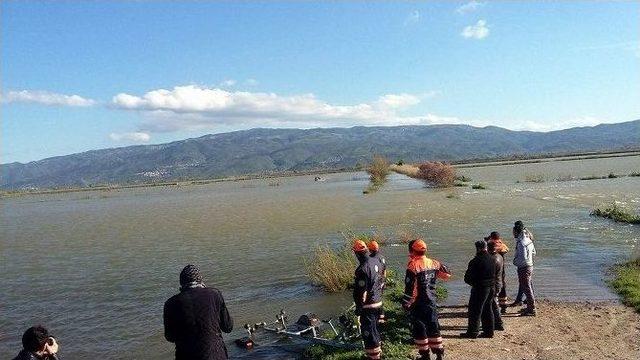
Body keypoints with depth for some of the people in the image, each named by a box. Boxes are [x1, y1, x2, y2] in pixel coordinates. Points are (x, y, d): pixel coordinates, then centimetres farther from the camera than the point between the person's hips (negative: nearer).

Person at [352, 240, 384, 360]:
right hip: (378, 302, 9)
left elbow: (361, 291, -21)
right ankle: (378, 350, 36)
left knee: (368, 331, 3)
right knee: (374, 328, 23)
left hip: (368, 305, -9)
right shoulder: (376, 262, 3)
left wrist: (358, 307, -12)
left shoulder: (362, 269, -24)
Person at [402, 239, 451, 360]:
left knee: (419, 329, 7)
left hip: (418, 304, -6)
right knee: (433, 327, 16)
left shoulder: (413, 266, -17)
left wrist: (406, 302, -9)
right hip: (432, 302, 6)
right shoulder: (433, 263, 0)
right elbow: (447, 274, 11)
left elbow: (410, 287, -18)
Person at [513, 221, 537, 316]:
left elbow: (523, 258, -27)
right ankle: (530, 307, 29)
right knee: (529, 287, 18)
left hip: (524, 268, -10)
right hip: (530, 266, 10)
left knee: (526, 289, -1)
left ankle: (531, 310, 6)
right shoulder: (528, 239, 6)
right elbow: (533, 253, 18)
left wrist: (515, 262, -12)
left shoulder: (521, 243, -24)